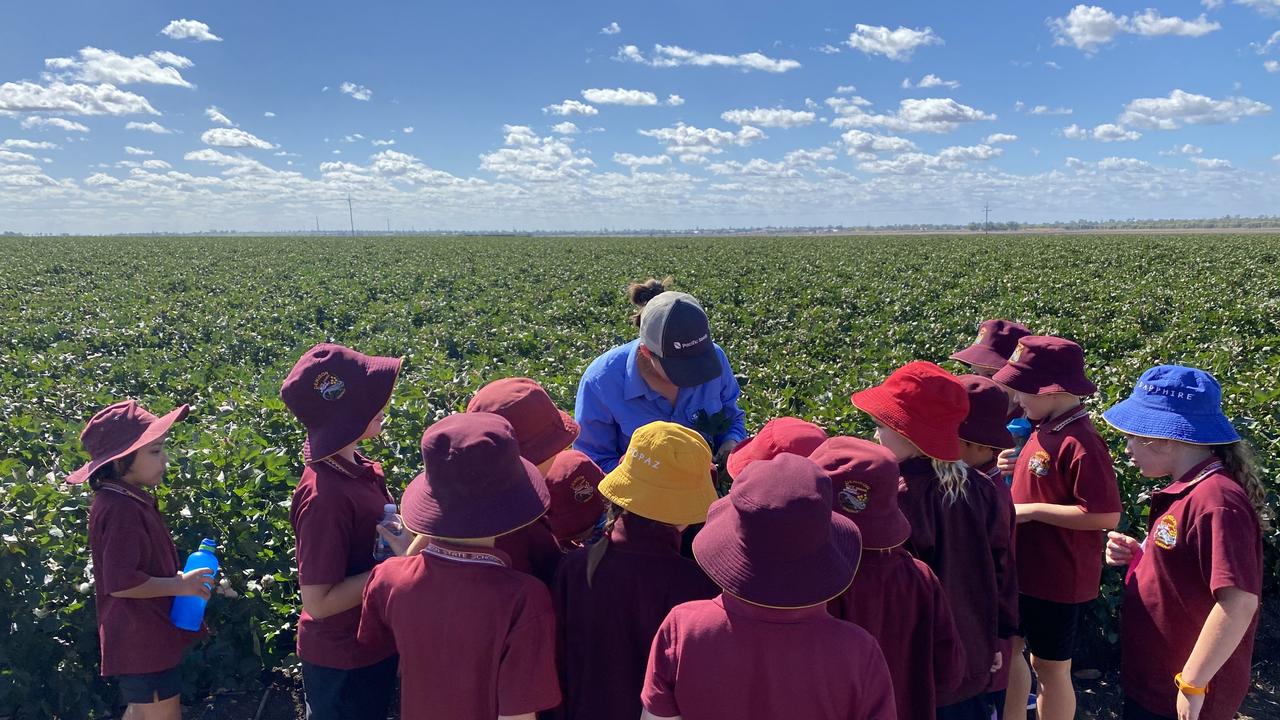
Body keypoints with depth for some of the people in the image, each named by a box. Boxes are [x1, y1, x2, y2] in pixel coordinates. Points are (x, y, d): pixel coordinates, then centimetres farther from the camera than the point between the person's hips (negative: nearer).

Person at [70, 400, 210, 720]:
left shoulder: (128, 500, 8)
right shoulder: (121, 508, -24)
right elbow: (121, 582, -29)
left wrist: (179, 580, 7)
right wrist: (179, 585, -19)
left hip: (142, 637, 10)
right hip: (144, 641, -10)